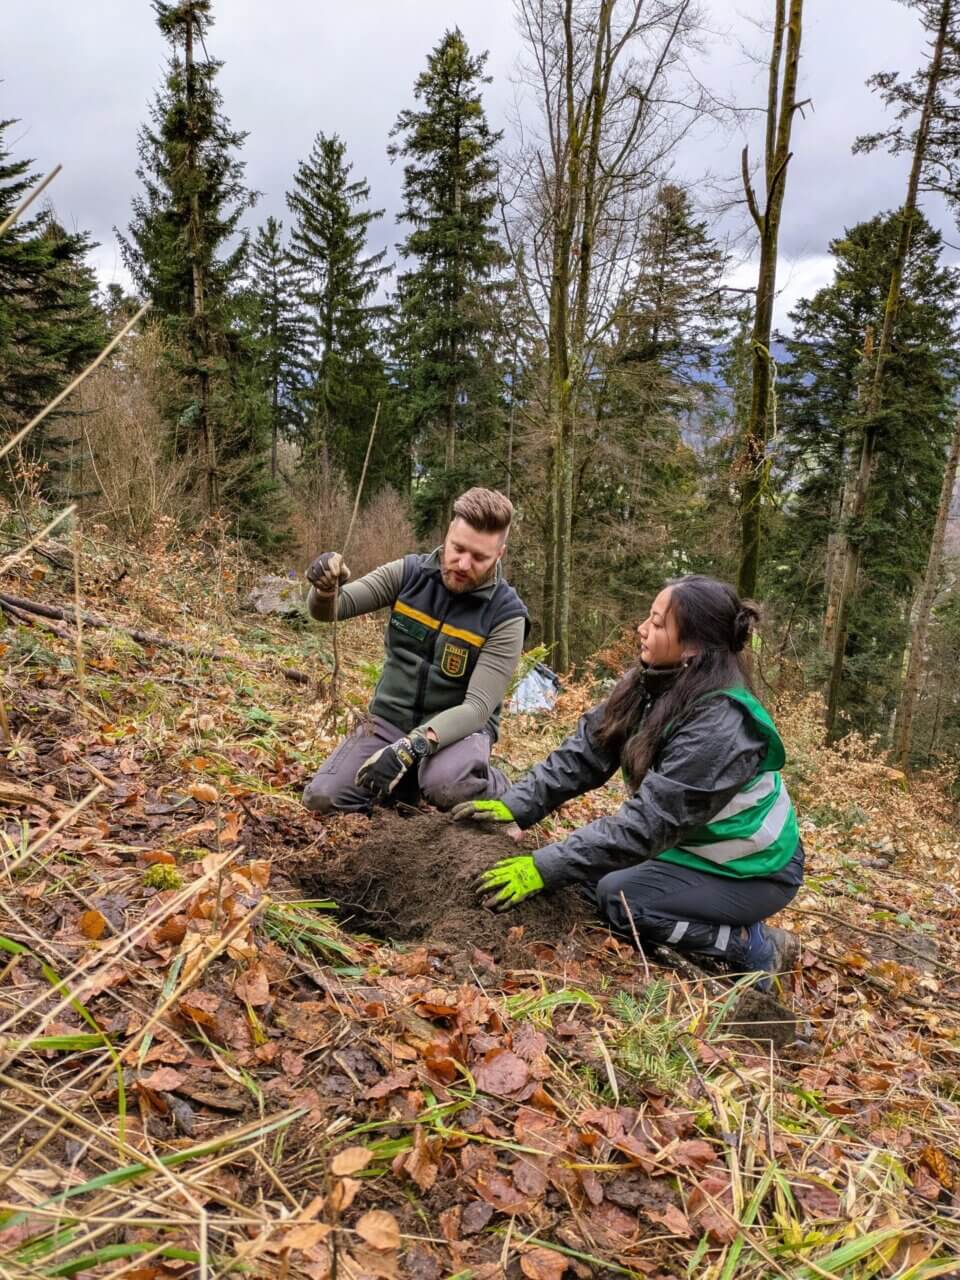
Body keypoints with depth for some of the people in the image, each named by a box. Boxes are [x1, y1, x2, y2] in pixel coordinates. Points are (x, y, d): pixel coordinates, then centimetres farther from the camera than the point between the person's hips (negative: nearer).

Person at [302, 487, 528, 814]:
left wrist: (412, 747, -38)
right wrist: (325, 588, -32)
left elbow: (477, 707, -22)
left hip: (457, 727, -4)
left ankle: (495, 791, -1)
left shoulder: (506, 615, -16)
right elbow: (327, 610, -6)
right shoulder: (408, 573, -6)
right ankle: (413, 780, 12)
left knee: (447, 787, -37)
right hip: (389, 718, 4)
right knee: (321, 798, -14)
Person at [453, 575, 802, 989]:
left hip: (753, 868, -8)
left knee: (619, 899, -21)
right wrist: (516, 805, -19)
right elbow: (586, 750, -8)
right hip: (693, 844, 8)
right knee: (594, 868, -3)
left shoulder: (718, 726, -33)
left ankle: (753, 946, -3)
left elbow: (648, 823, -33)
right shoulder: (652, 683, -9)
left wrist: (545, 868, -32)